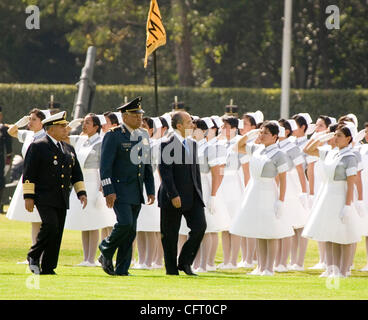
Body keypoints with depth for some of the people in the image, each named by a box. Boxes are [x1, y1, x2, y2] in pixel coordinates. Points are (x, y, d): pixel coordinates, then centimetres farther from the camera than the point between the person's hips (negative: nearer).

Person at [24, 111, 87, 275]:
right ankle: (33, 256, -2)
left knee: (57, 235, 3)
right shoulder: (37, 147, -3)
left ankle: (47, 268, 7)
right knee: (50, 226, -21)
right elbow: (29, 173, -7)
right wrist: (28, 196, -13)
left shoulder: (68, 149, 17)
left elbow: (76, 173, 21)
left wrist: (81, 192, 8)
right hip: (44, 198, -6)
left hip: (62, 200, 7)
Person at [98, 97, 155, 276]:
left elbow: (147, 166, 19)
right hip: (119, 190, -7)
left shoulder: (144, 136, 13)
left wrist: (150, 190, 13)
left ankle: (122, 269, 9)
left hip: (136, 192, 7)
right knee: (125, 224, -19)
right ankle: (106, 252, 5)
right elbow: (105, 165, -12)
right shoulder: (114, 136, -8)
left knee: (131, 231, 4)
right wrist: (108, 192, -18)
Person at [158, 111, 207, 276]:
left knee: (200, 226, -7)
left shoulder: (192, 144, 14)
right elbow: (165, 172, -15)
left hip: (192, 196, 6)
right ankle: (171, 269, 12)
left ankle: (185, 262, 6)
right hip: (173, 198, -6)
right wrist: (173, 195, -20)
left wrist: (199, 193, 15)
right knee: (170, 235, 2)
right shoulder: (167, 145, -10)